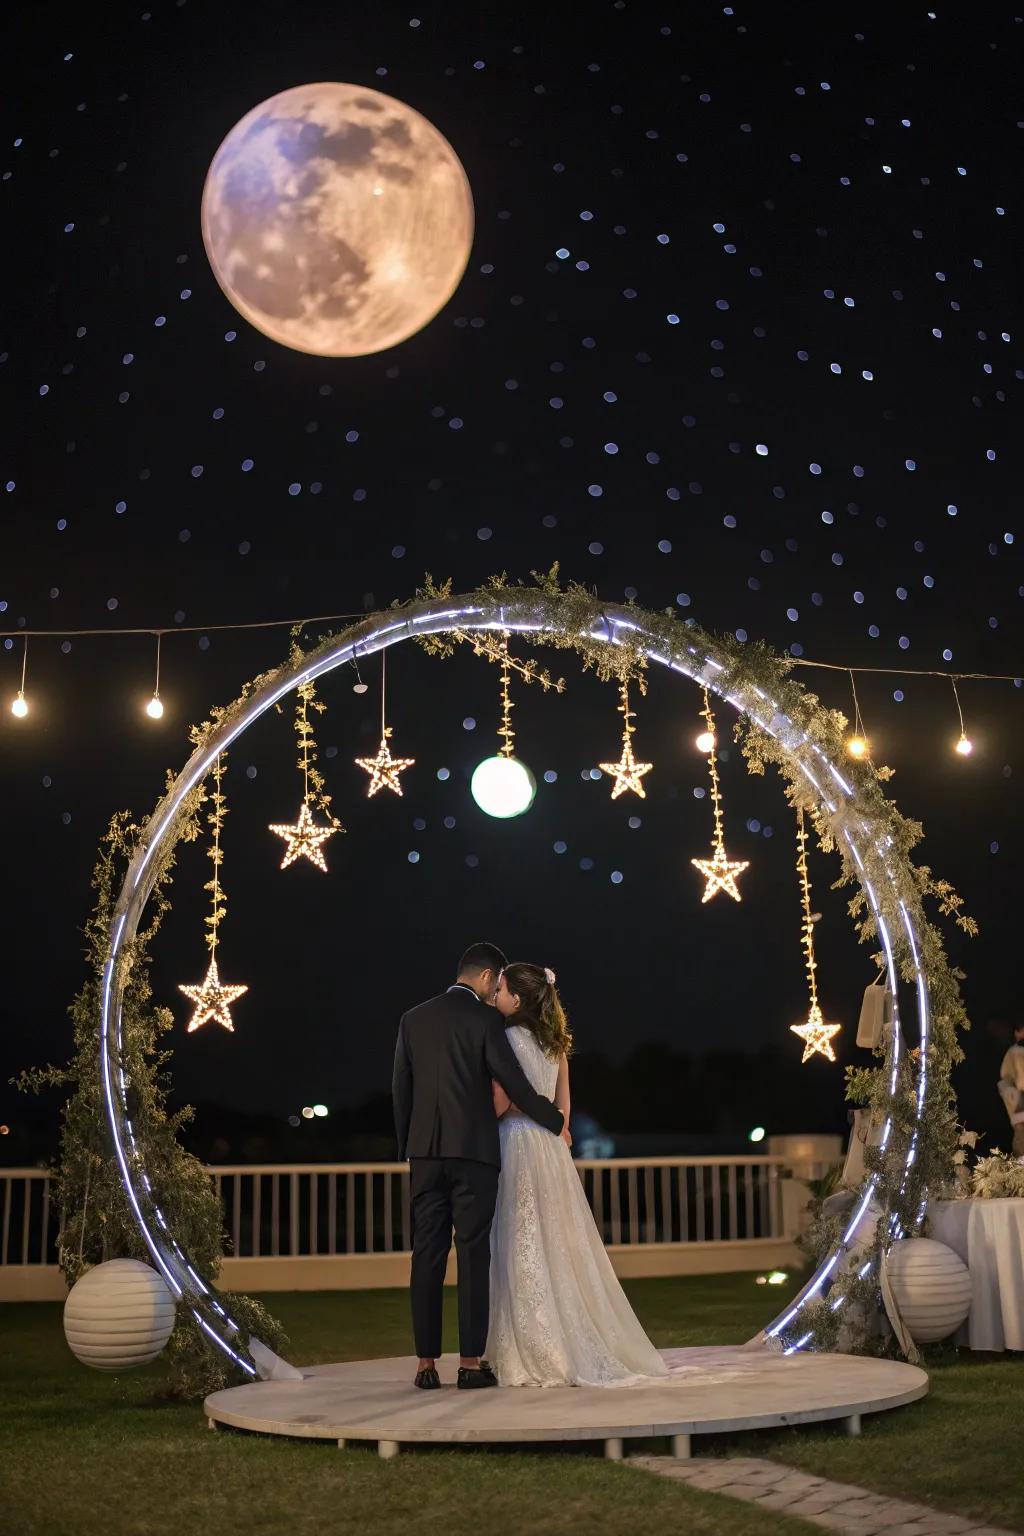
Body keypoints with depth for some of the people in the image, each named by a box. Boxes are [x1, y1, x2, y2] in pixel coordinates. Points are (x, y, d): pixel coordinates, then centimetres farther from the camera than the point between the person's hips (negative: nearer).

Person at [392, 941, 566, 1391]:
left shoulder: (413, 1019, 9)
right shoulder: (484, 1020, -6)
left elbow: (400, 1089, 11)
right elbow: (515, 1084, -7)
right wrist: (556, 1122, 7)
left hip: (425, 1153, 4)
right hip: (474, 1152, -4)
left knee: (427, 1257, 6)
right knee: (473, 1256, 1)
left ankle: (427, 1363, 8)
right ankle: (471, 1362, 3)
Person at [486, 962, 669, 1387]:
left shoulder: (508, 1037, -11)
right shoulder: (555, 1041, 11)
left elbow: (500, 1103, -14)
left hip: (518, 1146, -7)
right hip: (551, 1146, 7)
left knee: (524, 1251, -2)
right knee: (559, 1245, 11)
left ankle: (538, 1357, 1)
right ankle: (582, 1347, 15)